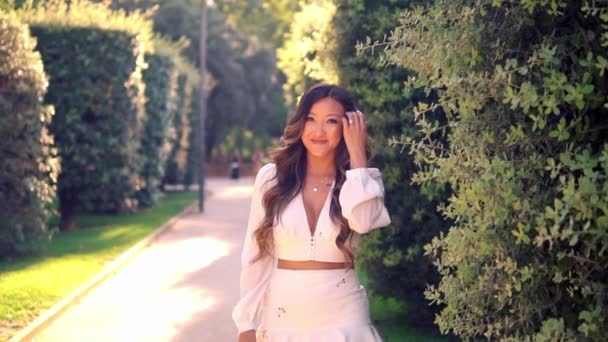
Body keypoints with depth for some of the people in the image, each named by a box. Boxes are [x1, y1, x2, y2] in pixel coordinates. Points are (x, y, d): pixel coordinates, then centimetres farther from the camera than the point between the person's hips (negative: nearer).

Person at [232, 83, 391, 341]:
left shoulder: (364, 181, -1)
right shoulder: (271, 177, -1)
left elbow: (363, 221, -23)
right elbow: (255, 257, 3)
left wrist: (357, 154, -14)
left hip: (342, 318, -1)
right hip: (283, 318, 1)